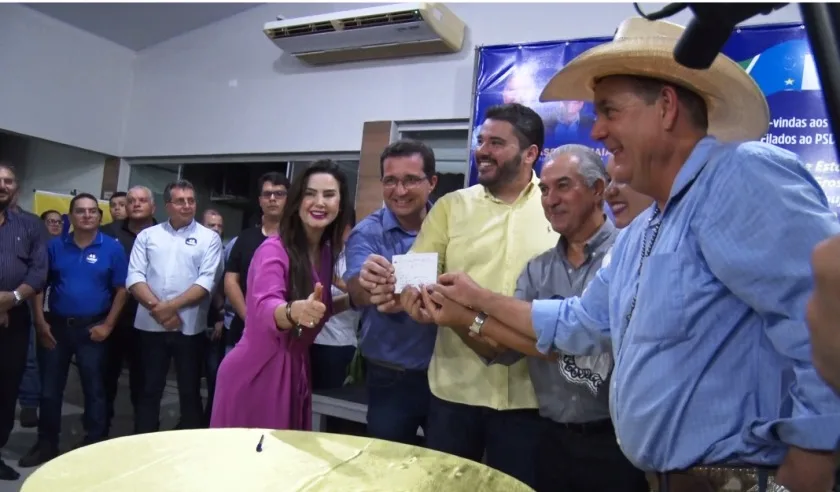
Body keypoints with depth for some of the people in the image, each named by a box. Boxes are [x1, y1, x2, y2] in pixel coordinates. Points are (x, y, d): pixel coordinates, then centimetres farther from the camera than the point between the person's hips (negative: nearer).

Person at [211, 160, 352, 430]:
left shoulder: (328, 252, 2)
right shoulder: (274, 249, -18)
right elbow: (265, 308, -34)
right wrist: (294, 311, -54)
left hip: (296, 372, 7)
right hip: (255, 373, -6)